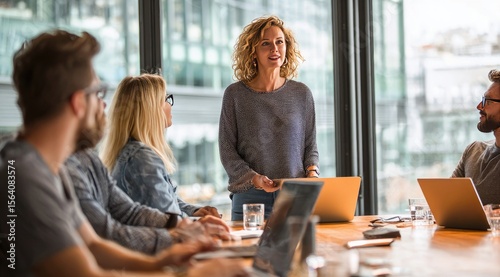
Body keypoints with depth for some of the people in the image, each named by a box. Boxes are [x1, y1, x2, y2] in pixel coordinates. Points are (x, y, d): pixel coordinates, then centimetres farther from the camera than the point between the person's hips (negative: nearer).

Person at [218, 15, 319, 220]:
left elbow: (310, 145, 12)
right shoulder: (235, 94, 1)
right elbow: (227, 150, -1)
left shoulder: (301, 93, 7)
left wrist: (312, 173, -7)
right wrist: (254, 178, -15)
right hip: (250, 197, -1)